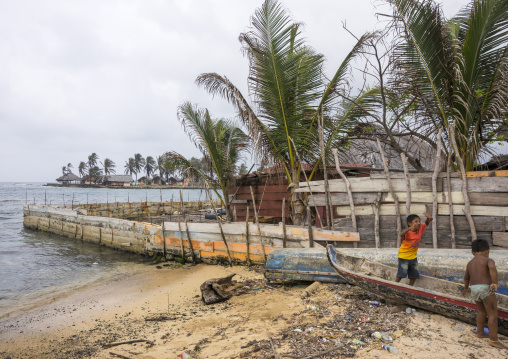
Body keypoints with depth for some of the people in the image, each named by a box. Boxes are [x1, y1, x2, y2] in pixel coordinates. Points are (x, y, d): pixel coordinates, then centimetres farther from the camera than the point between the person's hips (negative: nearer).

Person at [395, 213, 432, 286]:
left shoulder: (420, 229, -5)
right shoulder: (408, 232, -26)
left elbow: (426, 223, 8)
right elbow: (401, 234, -48)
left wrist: (428, 218, -17)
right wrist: (409, 228, -67)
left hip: (413, 256, 7)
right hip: (404, 255, -7)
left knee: (414, 275, 13)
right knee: (401, 274, -11)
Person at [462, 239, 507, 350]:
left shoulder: (470, 263, 16)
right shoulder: (488, 260, -4)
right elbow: (492, 268, -28)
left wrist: (466, 287, 47)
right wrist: (495, 283, -25)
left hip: (474, 290, 7)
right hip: (486, 289, -7)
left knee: (482, 311, 24)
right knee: (493, 315, -2)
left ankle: (480, 332, 31)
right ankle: (494, 340, -3)